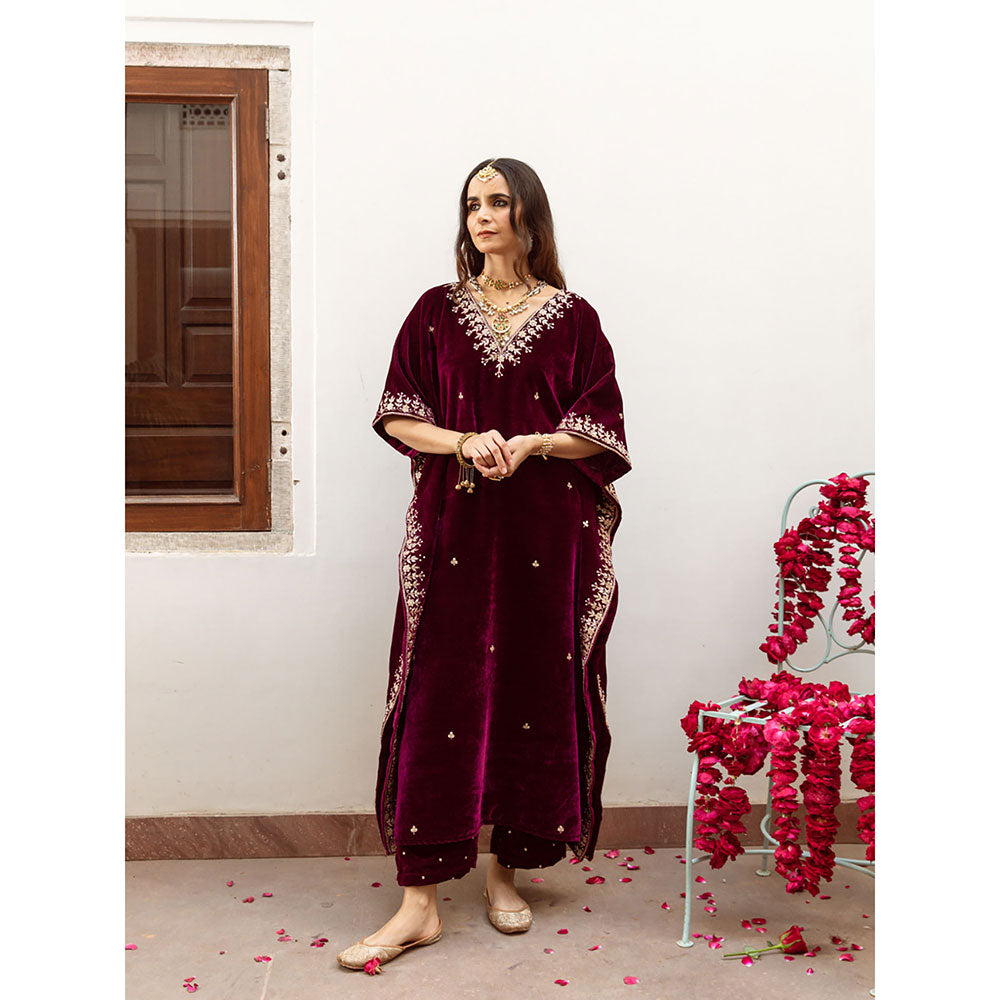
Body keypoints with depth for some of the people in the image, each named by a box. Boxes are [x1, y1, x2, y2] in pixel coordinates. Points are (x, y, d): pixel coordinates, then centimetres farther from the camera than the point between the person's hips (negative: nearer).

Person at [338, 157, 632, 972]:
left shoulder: (573, 318, 6)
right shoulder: (436, 312, 9)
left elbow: (601, 431, 2)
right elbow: (397, 417, 4)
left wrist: (529, 444, -15)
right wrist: (466, 443, -13)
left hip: (546, 537, 0)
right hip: (455, 530, 0)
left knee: (534, 695, 4)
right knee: (437, 700, -4)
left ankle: (507, 867, 23)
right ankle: (420, 902, 0)